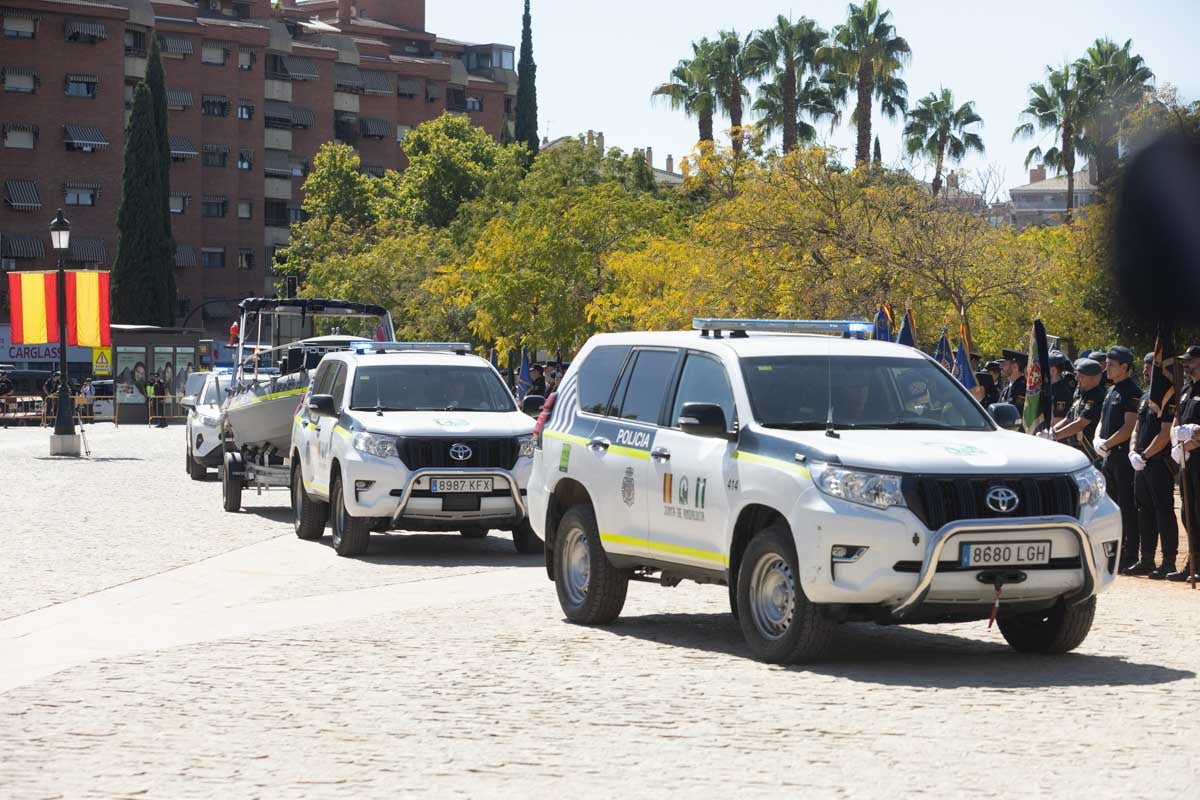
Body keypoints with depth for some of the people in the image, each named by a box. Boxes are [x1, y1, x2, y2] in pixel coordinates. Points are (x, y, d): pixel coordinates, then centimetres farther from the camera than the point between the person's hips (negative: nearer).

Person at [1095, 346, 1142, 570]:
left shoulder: (1132, 392, -11)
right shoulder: (1111, 391, 17)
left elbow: (1129, 427, -19)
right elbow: (1102, 422, 21)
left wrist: (1107, 443, -15)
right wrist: (1097, 440, 1)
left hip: (1124, 456, -9)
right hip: (1109, 457, 9)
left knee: (1128, 508, -6)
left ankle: (1130, 556, -4)